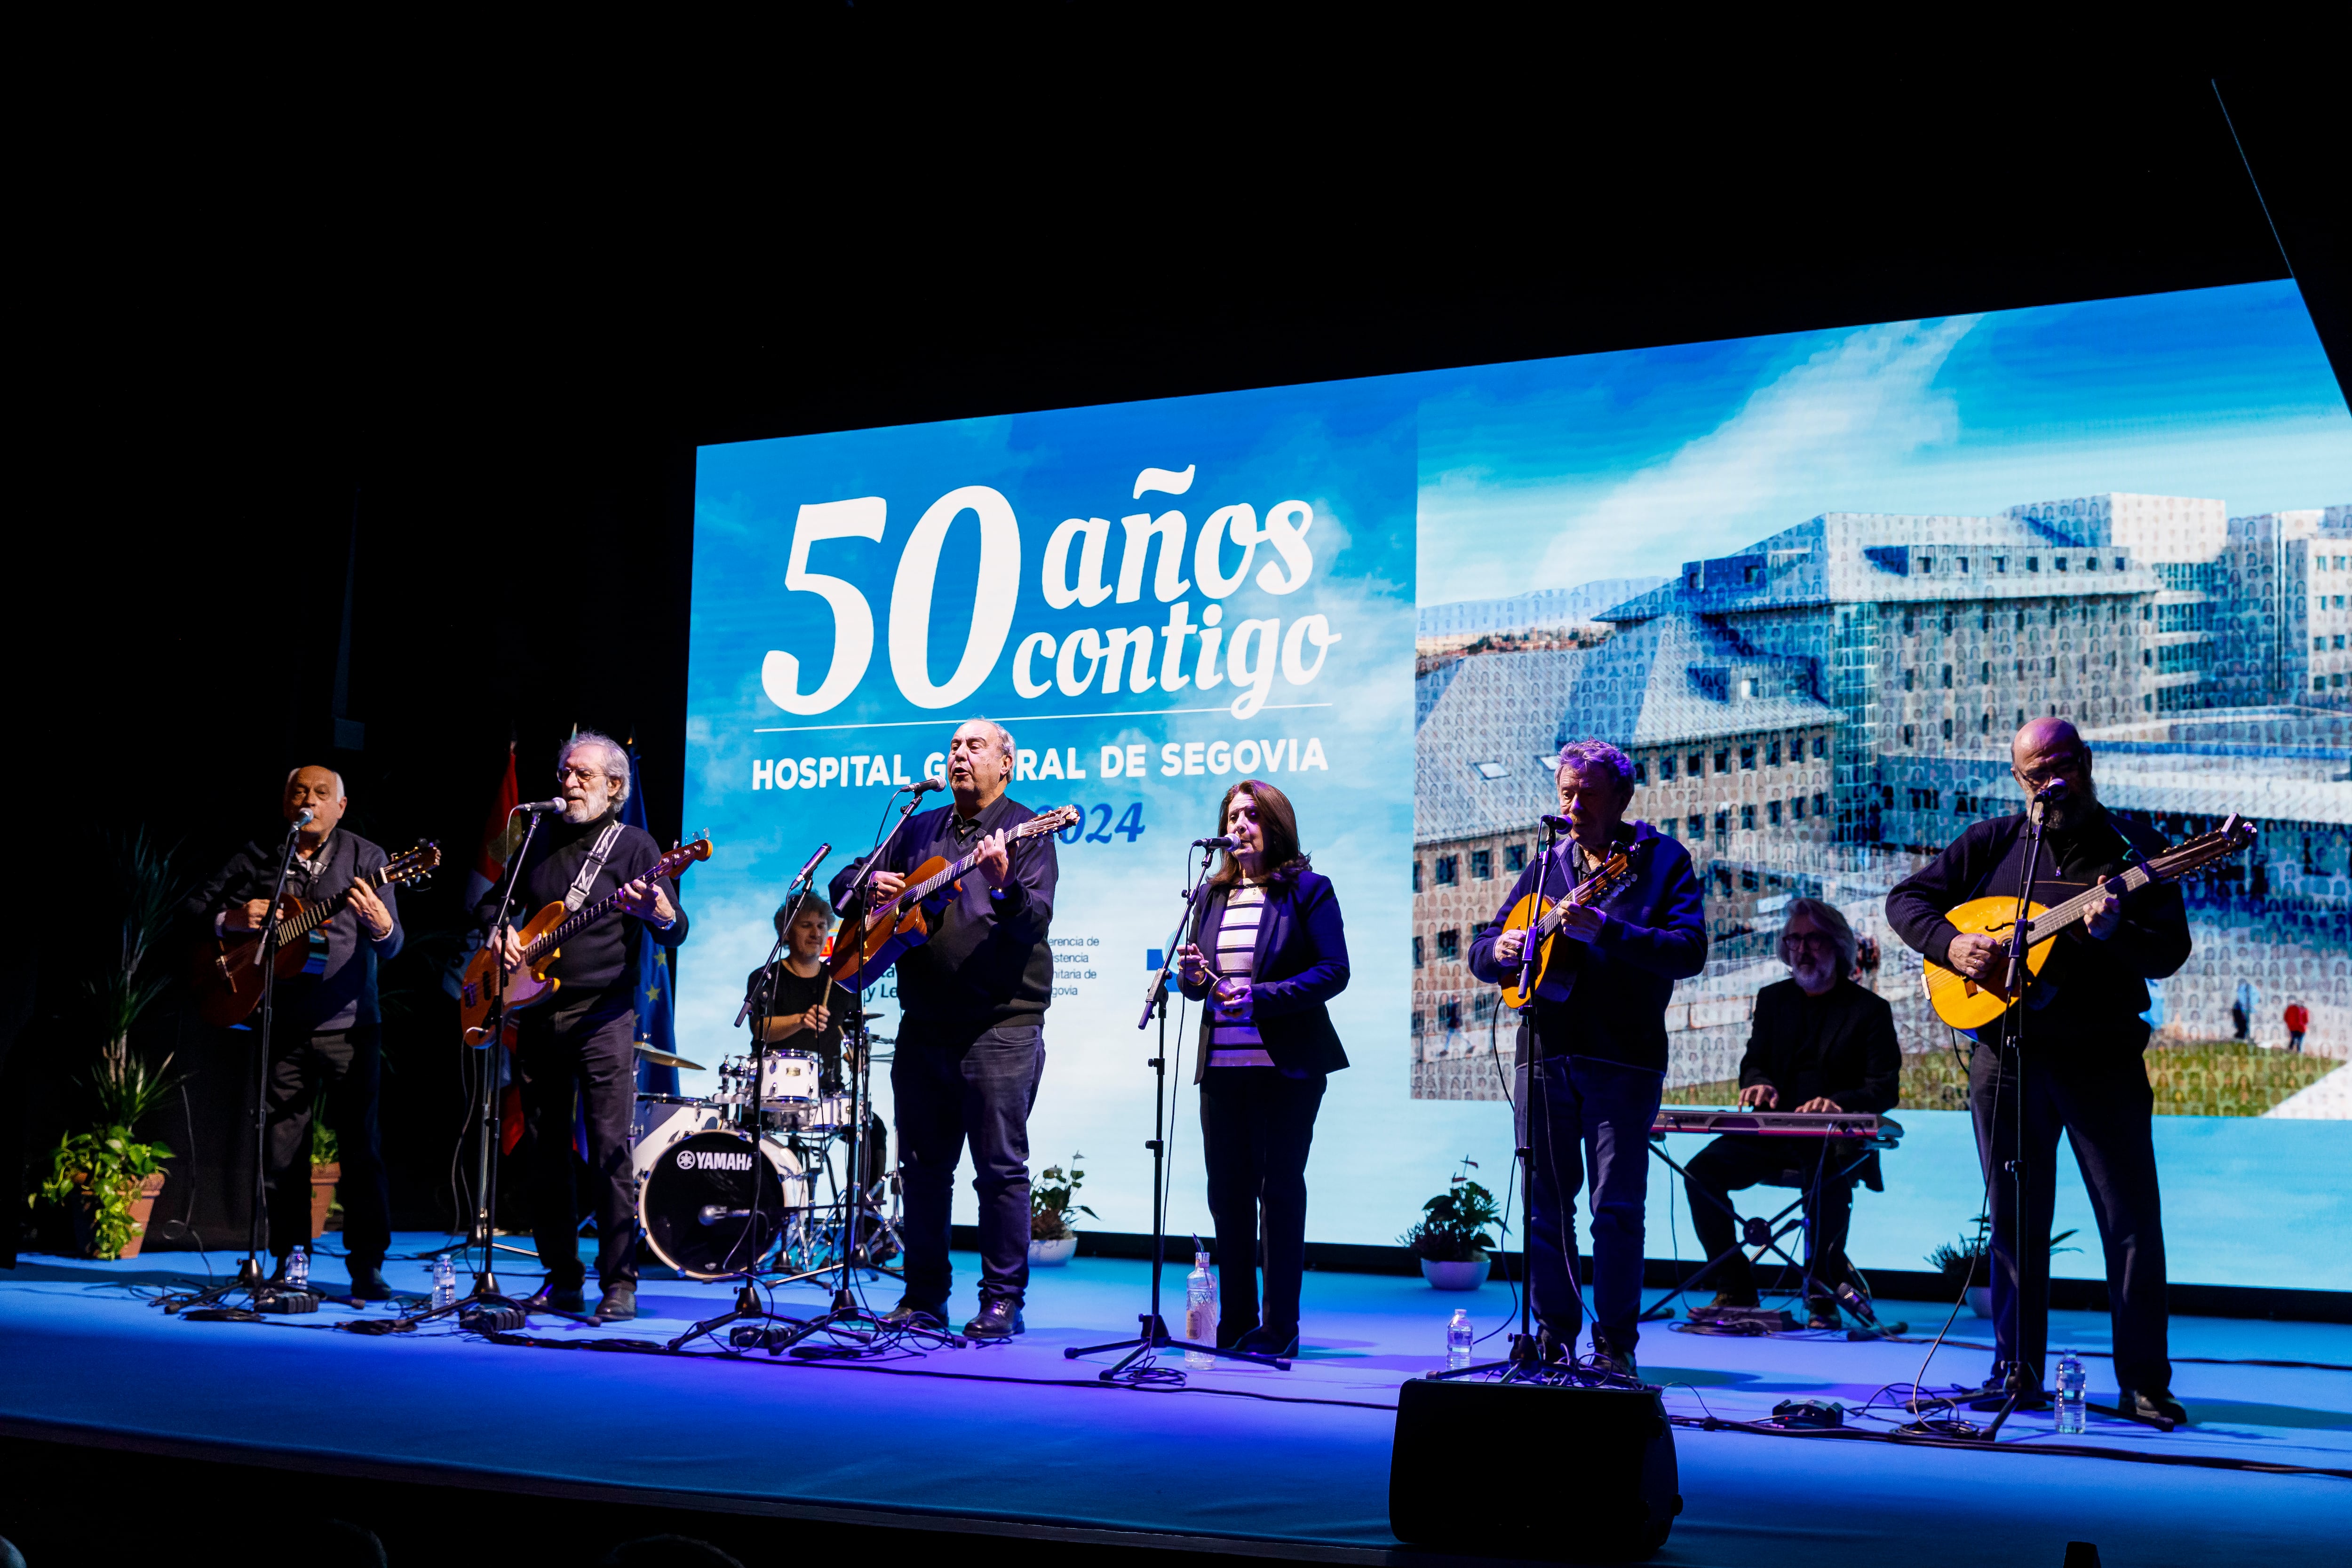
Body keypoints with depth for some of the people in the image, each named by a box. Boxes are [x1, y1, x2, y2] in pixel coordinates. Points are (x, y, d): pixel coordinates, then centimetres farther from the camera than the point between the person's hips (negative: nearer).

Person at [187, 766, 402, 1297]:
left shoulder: (365, 858, 0)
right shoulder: (258, 857, 7)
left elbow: (391, 948, -8)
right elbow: (197, 904, 13)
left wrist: (381, 925, -32)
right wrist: (234, 918, -8)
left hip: (349, 1024, -2)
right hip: (282, 1026, 2)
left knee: (361, 1144, -4)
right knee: (281, 1147, 5)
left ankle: (367, 1264, 2)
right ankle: (289, 1260, 16)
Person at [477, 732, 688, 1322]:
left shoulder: (634, 845, 0)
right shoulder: (541, 840, 14)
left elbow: (676, 933, -9)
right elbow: (492, 902, 26)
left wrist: (658, 912, -32)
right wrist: (501, 930, 4)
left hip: (603, 1016, -5)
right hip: (537, 1013, 5)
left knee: (610, 1149, -10)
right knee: (546, 1150, 8)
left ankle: (619, 1282, -6)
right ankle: (562, 1278, 17)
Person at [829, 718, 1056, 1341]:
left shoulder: (1026, 831, -1)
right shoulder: (918, 830, 17)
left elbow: (1035, 919, -14)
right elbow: (843, 884, 21)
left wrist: (1004, 886, -35)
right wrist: (870, 883, -2)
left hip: (1002, 1026, -6)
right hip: (925, 1024, 6)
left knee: (1001, 1167, -4)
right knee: (922, 1165, 10)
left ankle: (1003, 1301, 2)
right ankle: (925, 1296, 18)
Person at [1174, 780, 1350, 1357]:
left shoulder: (1307, 890, -1)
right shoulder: (1215, 894, 16)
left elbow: (1333, 971, -9)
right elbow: (1198, 978, 20)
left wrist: (1260, 997, -19)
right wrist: (1192, 977, -4)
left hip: (1286, 1065, -5)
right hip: (1223, 1065, 6)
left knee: (1281, 1190, -2)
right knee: (1227, 1192, 7)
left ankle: (1279, 1326, 4)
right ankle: (1235, 1321, 16)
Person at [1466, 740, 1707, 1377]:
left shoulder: (1662, 860, 2)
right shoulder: (1547, 865, 16)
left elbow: (1690, 951, -12)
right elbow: (1481, 952, 18)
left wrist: (1605, 930, -23)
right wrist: (1499, 951, -6)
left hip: (1622, 1060, -4)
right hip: (1545, 1055, 4)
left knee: (1617, 1206, -6)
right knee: (1545, 1201, 6)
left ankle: (1615, 1344, 4)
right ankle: (1555, 1335, 16)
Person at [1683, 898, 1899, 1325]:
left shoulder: (1869, 1009, 4)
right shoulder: (1773, 999, 17)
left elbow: (1885, 1087, -5)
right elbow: (1754, 1061, 13)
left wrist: (1839, 1104, -26)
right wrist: (1758, 1083, -14)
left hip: (1836, 1143, -4)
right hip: (1773, 1137, 4)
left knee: (1828, 1178, -39)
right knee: (1702, 1170, -21)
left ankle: (1822, 1292, -21)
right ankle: (1736, 1287, -11)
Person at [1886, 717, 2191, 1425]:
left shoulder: (2132, 849, 0)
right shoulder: (1994, 843, 7)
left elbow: (2170, 954, -8)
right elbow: (1907, 898, 8)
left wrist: (2113, 932, -28)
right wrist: (1950, 943, -10)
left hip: (2103, 1058, -2)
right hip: (2006, 1054, 2)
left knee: (2134, 1221, -3)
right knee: (2015, 1219, 8)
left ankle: (2145, 1383, 5)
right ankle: (2017, 1372, 17)